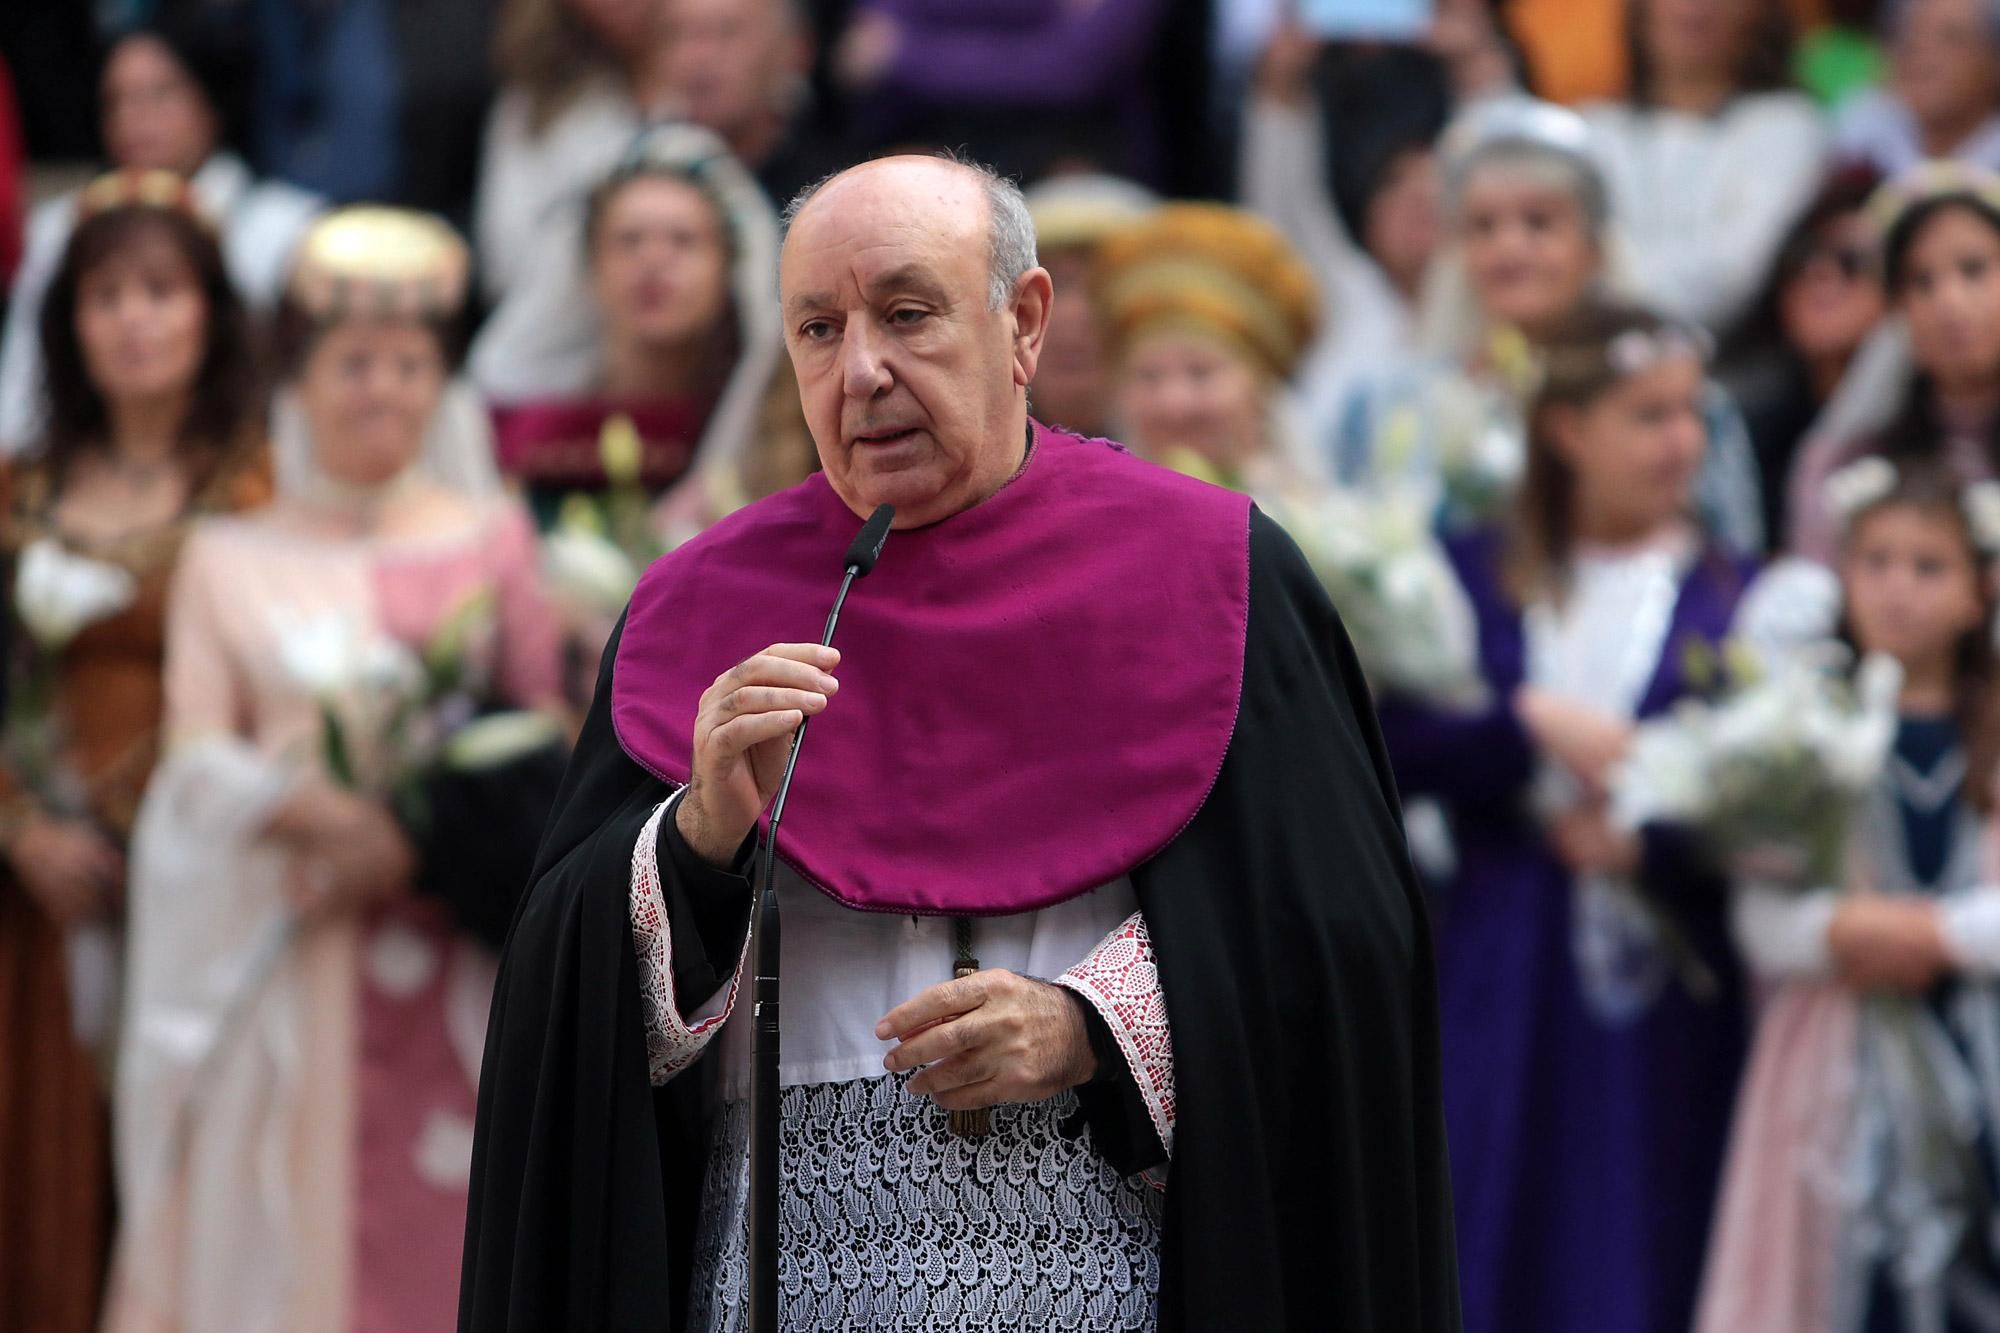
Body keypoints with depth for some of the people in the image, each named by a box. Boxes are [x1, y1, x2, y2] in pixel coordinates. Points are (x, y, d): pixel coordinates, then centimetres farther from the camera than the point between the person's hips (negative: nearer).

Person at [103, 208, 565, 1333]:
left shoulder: (491, 540, 8)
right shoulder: (233, 561, 8)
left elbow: (545, 730, 3)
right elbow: (200, 759, 1)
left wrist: (416, 845, -12)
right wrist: (326, 817, -16)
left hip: (458, 971, 0)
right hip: (292, 964, 0)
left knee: (446, 1229, -3)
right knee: (297, 1242, -2)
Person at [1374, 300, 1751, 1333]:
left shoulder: (1733, 598, 5)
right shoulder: (1472, 577, 8)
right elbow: (1394, 745, -4)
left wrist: (1648, 846, -17)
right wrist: (1528, 722, -15)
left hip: (1665, 991, -1)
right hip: (1501, 987, 1)